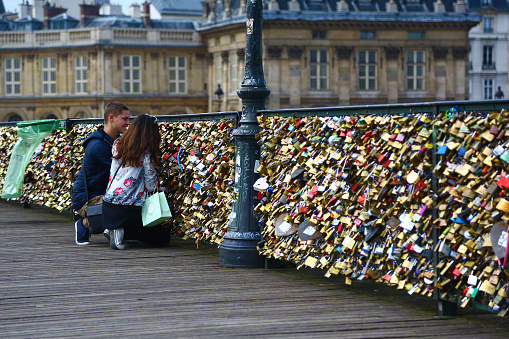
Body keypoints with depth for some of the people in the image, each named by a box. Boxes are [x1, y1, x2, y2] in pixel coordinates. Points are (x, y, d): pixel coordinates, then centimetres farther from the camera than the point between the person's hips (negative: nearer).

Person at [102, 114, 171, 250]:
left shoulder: (117, 146, 5)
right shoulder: (146, 153, -11)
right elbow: (151, 186, -7)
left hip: (108, 208, 7)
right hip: (130, 210, -7)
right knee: (163, 237, 7)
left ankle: (114, 229, 2)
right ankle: (123, 232, -11)